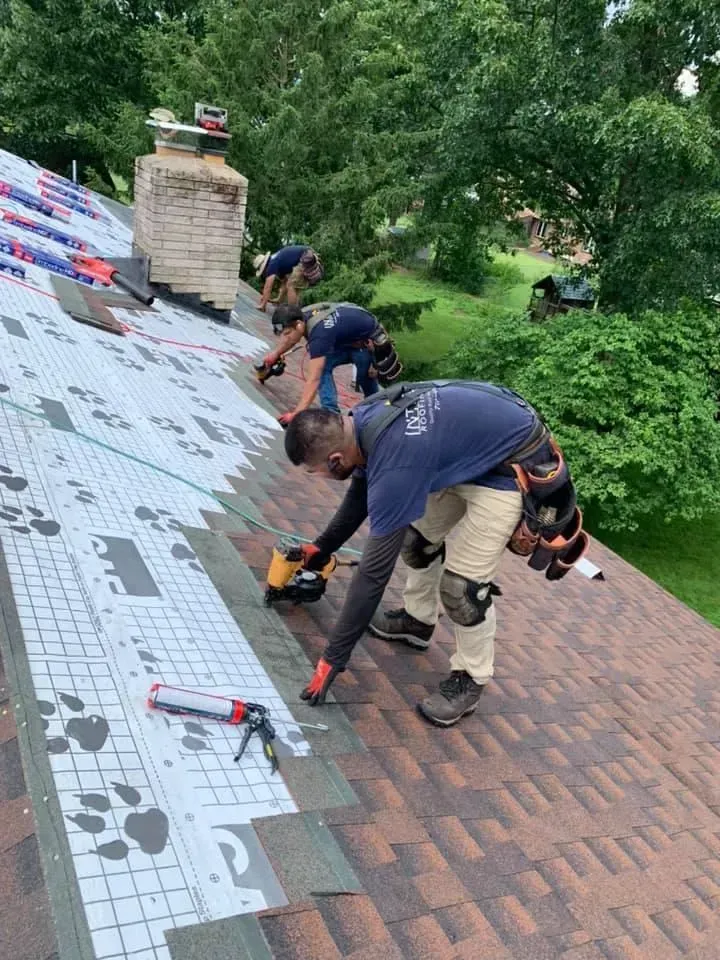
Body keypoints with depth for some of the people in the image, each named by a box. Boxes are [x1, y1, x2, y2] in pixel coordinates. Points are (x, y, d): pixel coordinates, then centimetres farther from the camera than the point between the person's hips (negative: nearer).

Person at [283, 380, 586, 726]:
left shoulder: (395, 465, -34)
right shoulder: (362, 420, -8)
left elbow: (375, 568, -28)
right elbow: (361, 492, 14)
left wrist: (333, 657, -20)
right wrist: (322, 547, 22)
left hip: (514, 468, -9)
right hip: (470, 450, 9)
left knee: (460, 584, -11)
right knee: (417, 535, 18)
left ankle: (470, 678, 13)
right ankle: (417, 619, 40)